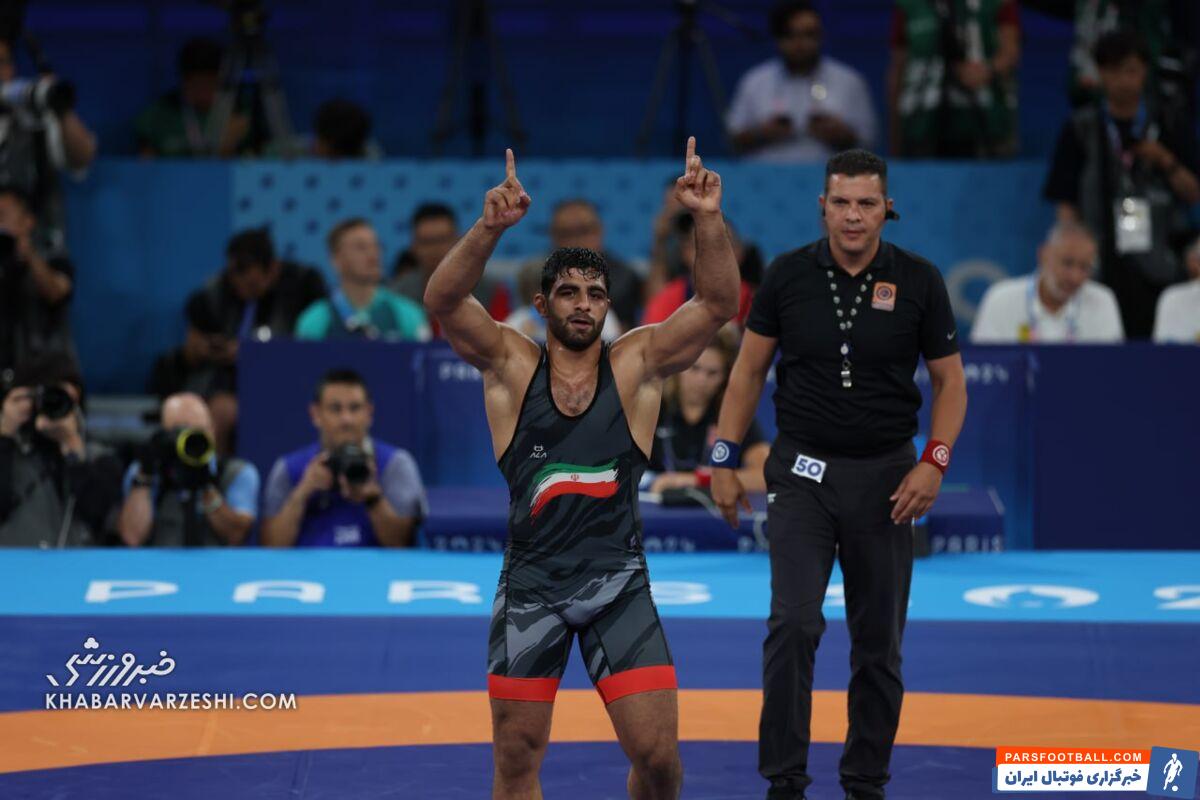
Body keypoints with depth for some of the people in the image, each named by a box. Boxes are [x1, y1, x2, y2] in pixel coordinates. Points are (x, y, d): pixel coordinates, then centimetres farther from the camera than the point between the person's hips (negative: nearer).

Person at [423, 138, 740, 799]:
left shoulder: (637, 363, 2)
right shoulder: (510, 364, -1)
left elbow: (718, 305, -9)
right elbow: (442, 300, -16)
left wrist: (708, 220, -25)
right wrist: (489, 229, -33)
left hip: (617, 582, 0)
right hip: (531, 582, 0)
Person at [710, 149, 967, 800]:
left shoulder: (917, 281, -4)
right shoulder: (789, 275, -3)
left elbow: (950, 381, 2)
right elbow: (749, 370, 6)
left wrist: (934, 462, -12)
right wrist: (724, 460, 0)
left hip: (884, 476, 1)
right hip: (802, 470, -1)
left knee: (879, 640, 6)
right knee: (793, 624, -14)